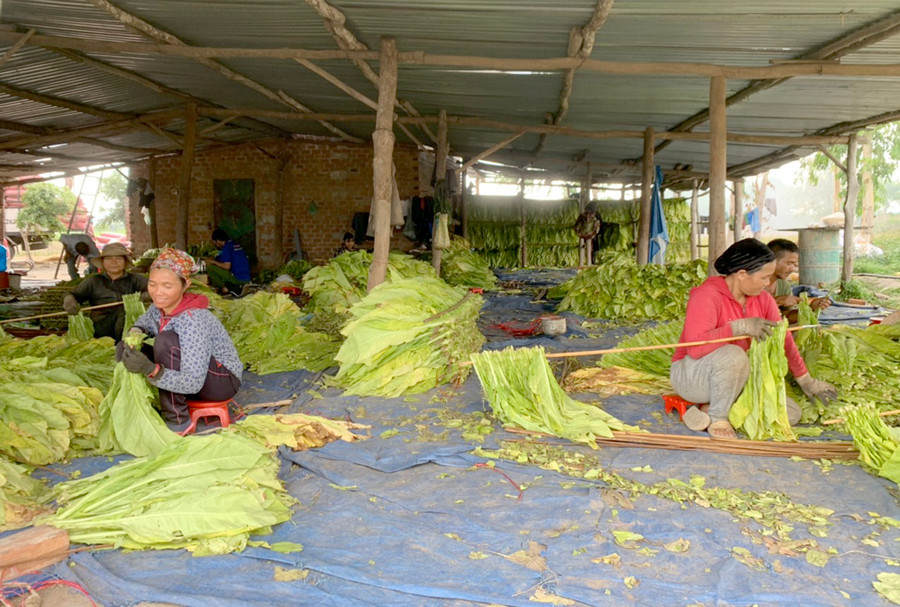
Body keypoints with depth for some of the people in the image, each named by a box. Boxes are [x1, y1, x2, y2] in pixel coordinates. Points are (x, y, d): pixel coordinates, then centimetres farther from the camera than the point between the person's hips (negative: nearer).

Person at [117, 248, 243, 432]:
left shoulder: (193, 319, -29)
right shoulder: (158, 308, -8)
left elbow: (194, 383, -32)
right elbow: (144, 321, 17)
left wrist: (150, 369, -45)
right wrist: (135, 331, -8)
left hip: (224, 381, -8)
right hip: (185, 378, 8)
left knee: (166, 341, -30)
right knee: (127, 351, -1)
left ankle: (177, 420, -19)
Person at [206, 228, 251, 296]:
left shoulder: (226, 247, -9)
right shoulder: (236, 244, 16)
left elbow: (227, 266, -16)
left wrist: (213, 262, -1)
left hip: (237, 279, -8)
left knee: (209, 267, -6)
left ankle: (224, 288, -5)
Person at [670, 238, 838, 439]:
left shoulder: (762, 299, 2)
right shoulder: (706, 296, -21)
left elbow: (783, 339, 12)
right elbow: (695, 346, -34)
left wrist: (806, 380, 18)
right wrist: (740, 327, -36)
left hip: (734, 380, 8)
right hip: (692, 376, -8)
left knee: (791, 413, -6)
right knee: (734, 355, -38)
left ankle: (706, 414, -10)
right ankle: (717, 417, -16)